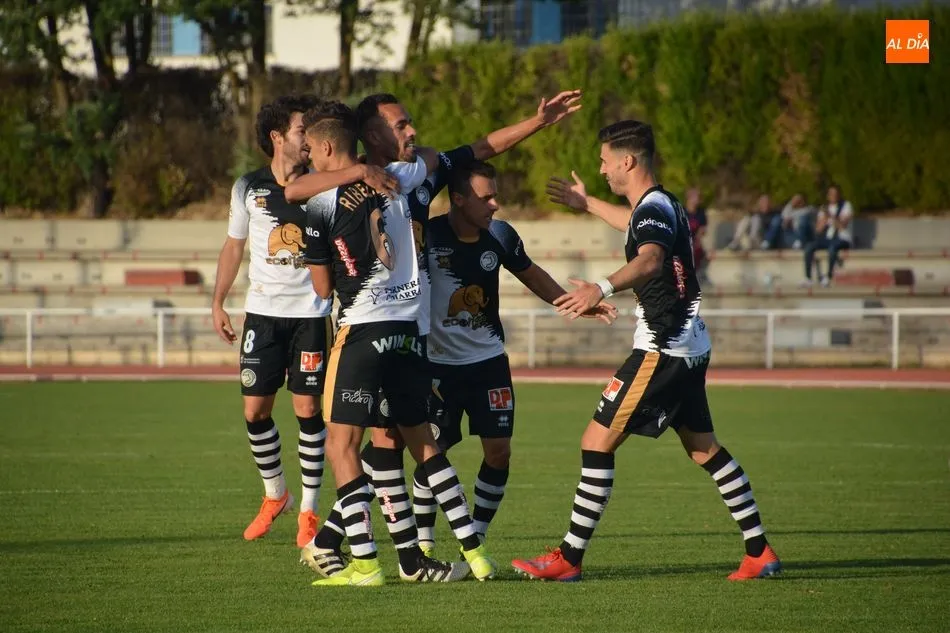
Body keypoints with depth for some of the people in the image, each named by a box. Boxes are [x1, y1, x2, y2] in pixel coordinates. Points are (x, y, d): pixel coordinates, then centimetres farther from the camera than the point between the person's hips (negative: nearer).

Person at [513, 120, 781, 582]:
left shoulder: (653, 209, -16)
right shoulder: (662, 206, 14)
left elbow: (650, 260, -40)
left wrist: (602, 288, -57)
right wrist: (586, 204, 53)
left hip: (662, 349, -10)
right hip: (690, 348, 10)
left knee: (597, 442, -8)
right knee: (703, 447, 16)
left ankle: (569, 558, -7)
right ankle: (759, 552, 16)